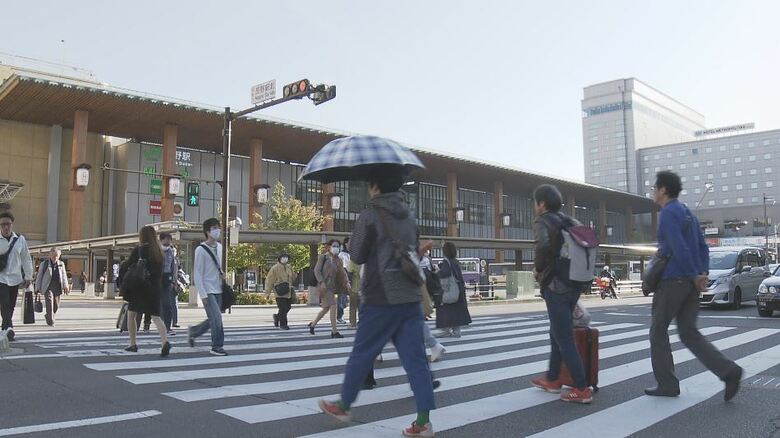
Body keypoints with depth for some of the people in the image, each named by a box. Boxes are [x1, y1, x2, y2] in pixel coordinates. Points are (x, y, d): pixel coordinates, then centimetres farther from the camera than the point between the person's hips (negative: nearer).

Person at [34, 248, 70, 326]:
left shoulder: (61, 264, 12)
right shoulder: (44, 264, 4)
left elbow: (64, 275, 12)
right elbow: (39, 276, 6)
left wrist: (66, 286, 0)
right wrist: (37, 288, 3)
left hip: (57, 287, 4)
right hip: (48, 287, -4)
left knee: (56, 305, 8)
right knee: (50, 304, -15)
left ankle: (48, 316, 34)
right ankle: (51, 322, -11)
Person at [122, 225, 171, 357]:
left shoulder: (138, 250, -7)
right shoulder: (159, 252, 8)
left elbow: (127, 268, -4)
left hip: (140, 288, -4)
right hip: (156, 288, 4)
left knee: (131, 314, 16)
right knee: (156, 316, 1)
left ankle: (133, 344, 18)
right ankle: (165, 341, -21)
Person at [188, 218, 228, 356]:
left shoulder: (219, 247, 9)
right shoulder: (201, 250, -11)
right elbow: (198, 274, -11)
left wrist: (222, 274, 2)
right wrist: (203, 295, -15)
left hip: (218, 290, 7)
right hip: (208, 291, -7)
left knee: (213, 320, 13)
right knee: (217, 319, -12)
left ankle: (193, 332, 36)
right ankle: (217, 347, 2)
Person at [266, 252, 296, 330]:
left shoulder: (289, 267, 11)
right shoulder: (275, 268, -9)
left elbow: (293, 277, 23)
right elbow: (269, 280, -9)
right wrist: (268, 291, -10)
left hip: (288, 292, 7)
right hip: (280, 293, -7)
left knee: (288, 307, 11)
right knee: (283, 308, -8)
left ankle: (277, 316, 36)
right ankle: (283, 324, 5)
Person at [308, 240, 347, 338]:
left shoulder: (337, 260, 12)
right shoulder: (323, 257, -5)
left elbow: (342, 273, 9)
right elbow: (316, 270, -9)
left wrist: (346, 283, -5)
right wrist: (322, 282, -18)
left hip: (332, 287, 8)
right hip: (324, 286, -7)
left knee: (326, 308, 14)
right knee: (333, 305, -14)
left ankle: (312, 324, 33)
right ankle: (334, 331, -10)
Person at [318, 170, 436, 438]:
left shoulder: (370, 215, -8)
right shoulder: (408, 215, 12)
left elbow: (357, 255, -3)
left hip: (381, 298, -5)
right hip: (411, 298, 6)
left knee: (361, 354, 9)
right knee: (415, 358, 3)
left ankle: (343, 406, 25)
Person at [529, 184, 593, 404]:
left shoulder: (542, 221, -10)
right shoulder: (569, 222, 13)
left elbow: (543, 245, -29)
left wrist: (538, 269, -13)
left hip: (555, 287, -8)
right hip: (574, 285, 8)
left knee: (565, 340, -2)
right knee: (557, 333, 20)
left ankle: (582, 390, 0)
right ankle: (552, 379, 31)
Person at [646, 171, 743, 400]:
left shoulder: (668, 213, -12)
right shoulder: (687, 213, 18)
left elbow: (680, 249, -21)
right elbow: (703, 246, 16)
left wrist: (695, 276, -11)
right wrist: (703, 273, 6)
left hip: (672, 280, -8)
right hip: (690, 282, 9)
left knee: (658, 331, 5)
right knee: (689, 333, 11)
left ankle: (667, 384, 9)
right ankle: (728, 371, -4)